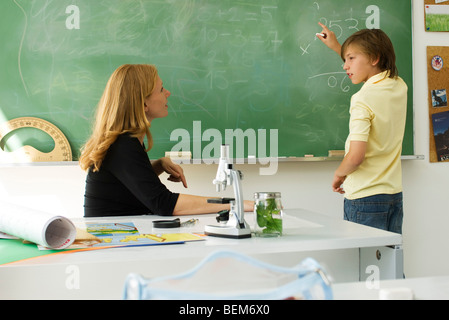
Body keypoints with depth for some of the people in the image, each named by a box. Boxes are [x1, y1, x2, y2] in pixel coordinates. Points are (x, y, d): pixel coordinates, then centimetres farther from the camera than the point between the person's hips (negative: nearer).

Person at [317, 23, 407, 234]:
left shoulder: (363, 99, -17)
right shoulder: (399, 86, 5)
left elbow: (355, 157, -23)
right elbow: (367, 68, 29)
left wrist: (339, 173, -3)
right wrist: (337, 46, 34)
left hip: (365, 200, -7)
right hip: (394, 194, 7)